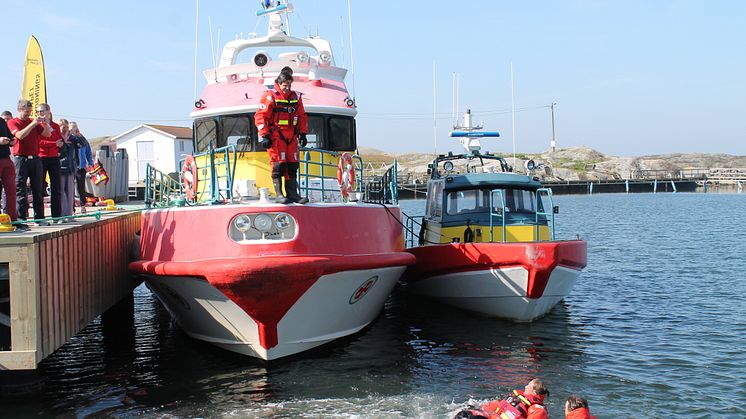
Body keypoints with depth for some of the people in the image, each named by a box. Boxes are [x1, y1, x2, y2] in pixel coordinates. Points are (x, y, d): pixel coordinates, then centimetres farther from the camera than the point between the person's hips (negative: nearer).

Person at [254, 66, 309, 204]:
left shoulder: (296, 97, 13)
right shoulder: (270, 97, -5)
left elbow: (302, 117, 21)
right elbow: (260, 116, -8)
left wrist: (302, 133, 13)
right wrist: (264, 136, -13)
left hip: (291, 137, 6)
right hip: (276, 137, -6)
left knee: (292, 166, 5)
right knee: (278, 165, -7)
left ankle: (292, 194, 10)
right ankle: (279, 194, -2)